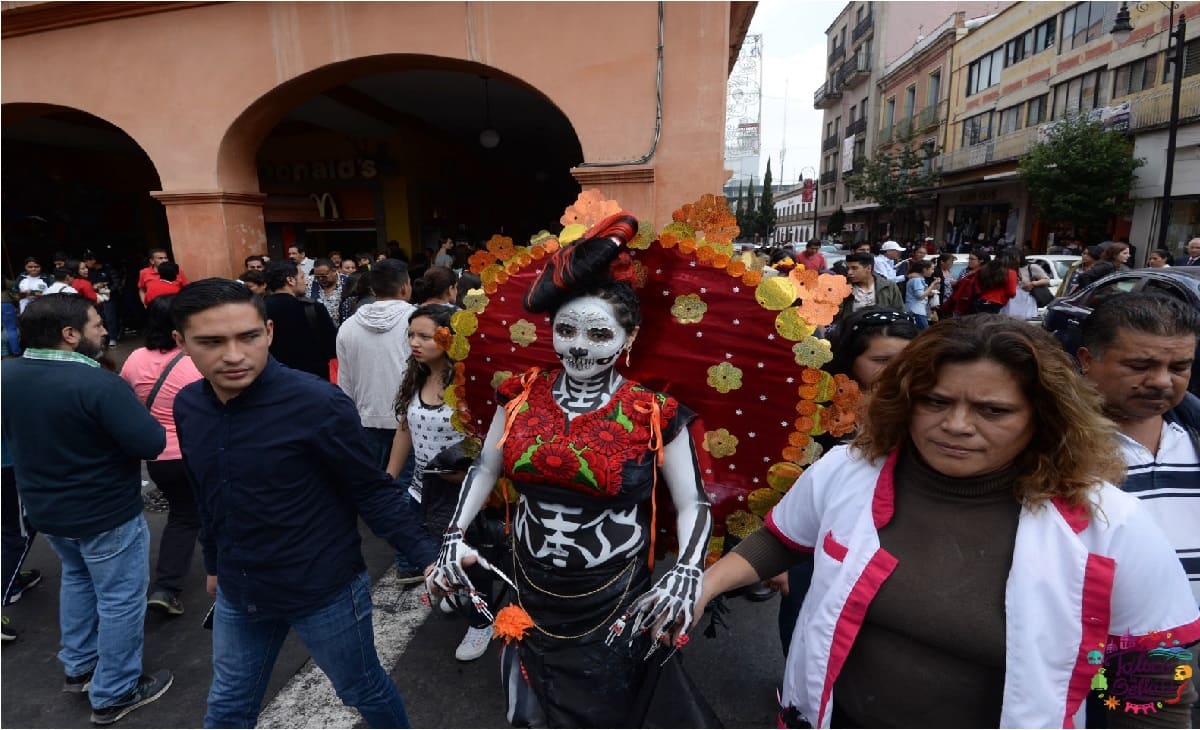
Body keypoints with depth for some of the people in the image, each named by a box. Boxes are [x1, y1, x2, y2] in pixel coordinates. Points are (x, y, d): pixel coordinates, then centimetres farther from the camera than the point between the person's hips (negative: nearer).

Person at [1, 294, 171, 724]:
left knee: (77, 578, 30)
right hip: (106, 513, -8)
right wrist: (133, 413, -10)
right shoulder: (98, 384, -29)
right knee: (120, 599, 8)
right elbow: (151, 444, -28)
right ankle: (114, 695, 21)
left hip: (44, 507, 8)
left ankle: (78, 667, 43)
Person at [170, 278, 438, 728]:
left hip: (324, 590, -5)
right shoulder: (188, 406, -4)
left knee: (364, 691, 17)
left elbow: (372, 492, -17)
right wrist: (214, 564, 21)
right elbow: (207, 497, 10)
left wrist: (427, 555, -25)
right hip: (239, 592, 6)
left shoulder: (318, 404, -25)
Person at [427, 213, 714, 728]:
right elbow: (484, 470, 5)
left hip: (613, 604, -3)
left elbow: (692, 503, -9)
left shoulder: (653, 413, -15)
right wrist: (454, 538, -7)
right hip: (531, 596, 3)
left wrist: (685, 574, -25)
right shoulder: (522, 396, -6)